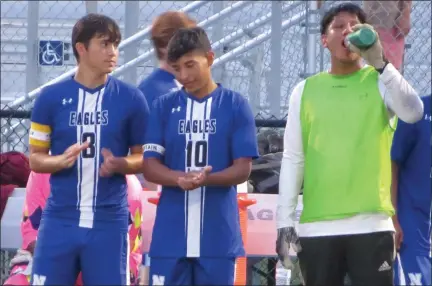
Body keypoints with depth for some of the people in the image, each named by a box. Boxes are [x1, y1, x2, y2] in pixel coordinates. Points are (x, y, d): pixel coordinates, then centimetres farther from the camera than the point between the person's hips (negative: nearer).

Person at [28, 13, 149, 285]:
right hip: (60, 221, 0)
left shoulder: (131, 99, 1)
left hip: (110, 222, 0)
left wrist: (119, 164, -14)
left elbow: (145, 157, 8)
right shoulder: (51, 97, 1)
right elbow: (36, 158, 6)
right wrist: (62, 160, -15)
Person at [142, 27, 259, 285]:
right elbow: (150, 166, 2)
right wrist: (180, 178, -20)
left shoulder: (236, 106, 2)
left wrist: (206, 179, -22)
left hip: (219, 236, -1)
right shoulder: (163, 106, 7)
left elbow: (243, 169, -2)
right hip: (171, 236, 1)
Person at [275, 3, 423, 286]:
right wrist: (285, 220, 5)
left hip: (371, 225, -2)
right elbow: (293, 159, 11)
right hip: (316, 227, 2)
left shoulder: (380, 82, 6)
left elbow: (414, 112, -15)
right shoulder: (305, 90, 11)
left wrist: (379, 63, -23)